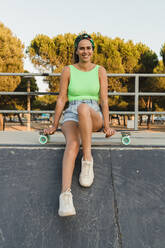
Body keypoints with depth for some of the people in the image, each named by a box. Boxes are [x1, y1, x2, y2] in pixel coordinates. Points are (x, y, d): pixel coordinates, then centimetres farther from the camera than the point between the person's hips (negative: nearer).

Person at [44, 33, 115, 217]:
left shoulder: (100, 71, 10)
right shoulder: (68, 71, 9)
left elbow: (104, 99, 3)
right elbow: (61, 99, 8)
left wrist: (106, 125, -8)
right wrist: (54, 126, 4)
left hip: (94, 117, 0)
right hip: (71, 116, 0)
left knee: (83, 108, -39)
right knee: (72, 144, -34)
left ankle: (87, 160, -32)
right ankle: (65, 194, -50)